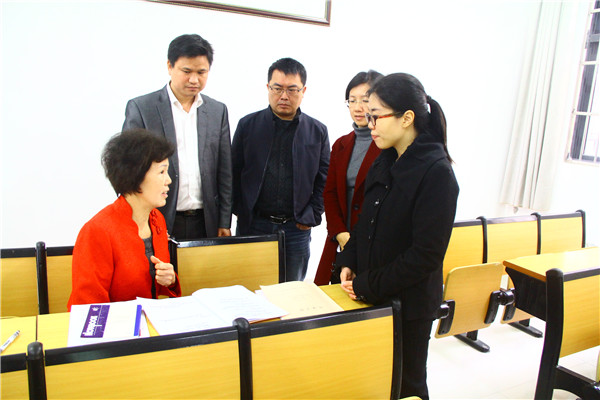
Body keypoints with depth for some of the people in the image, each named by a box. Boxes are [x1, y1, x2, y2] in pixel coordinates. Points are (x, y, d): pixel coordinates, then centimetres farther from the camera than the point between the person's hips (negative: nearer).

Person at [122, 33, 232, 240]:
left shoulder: (218, 111, 9)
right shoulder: (140, 107, -1)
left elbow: (224, 173, 10)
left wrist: (224, 223, 6)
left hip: (205, 223, 3)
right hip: (159, 224, -2)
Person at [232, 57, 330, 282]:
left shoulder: (317, 131, 4)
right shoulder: (248, 125, 3)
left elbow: (324, 181, 6)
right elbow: (233, 175, 5)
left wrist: (310, 217, -1)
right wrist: (241, 213, 0)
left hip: (296, 230, 1)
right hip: (253, 226, 0)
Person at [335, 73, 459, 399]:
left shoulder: (436, 172, -19)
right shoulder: (385, 162, 4)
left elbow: (426, 254, -21)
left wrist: (368, 285, -16)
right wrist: (349, 264, 0)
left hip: (408, 302, -6)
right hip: (371, 297, 7)